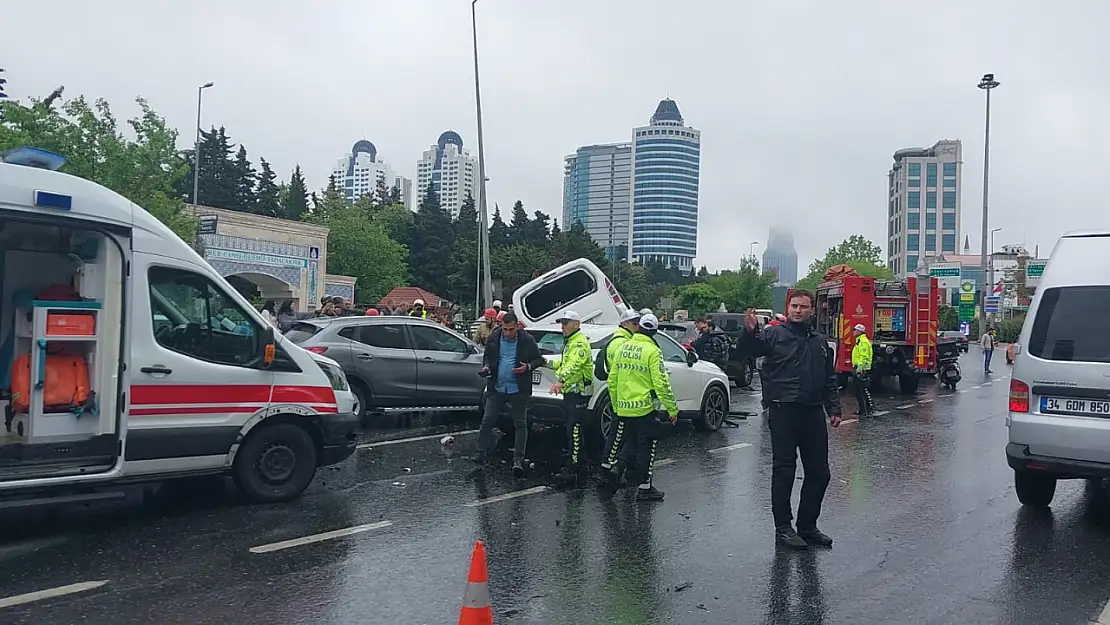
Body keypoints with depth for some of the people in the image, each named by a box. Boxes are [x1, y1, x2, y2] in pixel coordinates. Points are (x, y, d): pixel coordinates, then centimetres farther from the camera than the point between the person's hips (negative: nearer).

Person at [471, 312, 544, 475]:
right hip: (496, 388, 2)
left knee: (520, 424, 1)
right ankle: (481, 453, 12)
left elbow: (539, 359, 2)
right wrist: (486, 367, -6)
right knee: (487, 421, 2)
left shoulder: (527, 340, -6)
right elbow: (487, 356, 14)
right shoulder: (494, 338, 1)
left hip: (518, 390, -2)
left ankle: (518, 459, 5)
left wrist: (528, 367, -17)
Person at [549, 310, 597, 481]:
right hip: (570, 391, 11)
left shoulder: (580, 343, -16)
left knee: (574, 429, -11)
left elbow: (574, 365, -34)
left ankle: (574, 466, -9)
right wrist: (550, 363, 28)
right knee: (574, 428, 17)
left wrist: (561, 380, -47)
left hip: (579, 391, -11)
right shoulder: (569, 342, 19)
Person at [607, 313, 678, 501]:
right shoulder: (652, 351, -13)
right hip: (646, 408, -6)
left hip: (624, 408, 6)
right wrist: (672, 408, -9)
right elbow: (661, 384, -17)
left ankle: (618, 468, 0)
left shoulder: (623, 347, 6)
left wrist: (616, 406, 21)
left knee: (631, 442, 21)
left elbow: (612, 380, 11)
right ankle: (644, 487, 10)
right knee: (646, 446, 5)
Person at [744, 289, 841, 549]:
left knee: (819, 472, 11)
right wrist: (750, 333, -40)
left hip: (813, 413, 6)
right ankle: (783, 528, 11)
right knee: (784, 471, 0)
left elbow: (829, 380, 21)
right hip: (784, 412, -6)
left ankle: (807, 526, 25)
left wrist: (834, 409, 13)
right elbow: (752, 350, -20)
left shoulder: (819, 342, 16)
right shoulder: (774, 334, -1)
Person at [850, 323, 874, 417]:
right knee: (858, 390, 13)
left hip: (862, 370, -11)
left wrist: (859, 370, -25)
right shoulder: (859, 341, 19)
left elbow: (864, 357, -22)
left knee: (864, 390, -9)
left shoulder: (863, 342, -15)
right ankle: (862, 409, 19)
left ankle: (869, 409, -7)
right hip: (858, 369, 11)